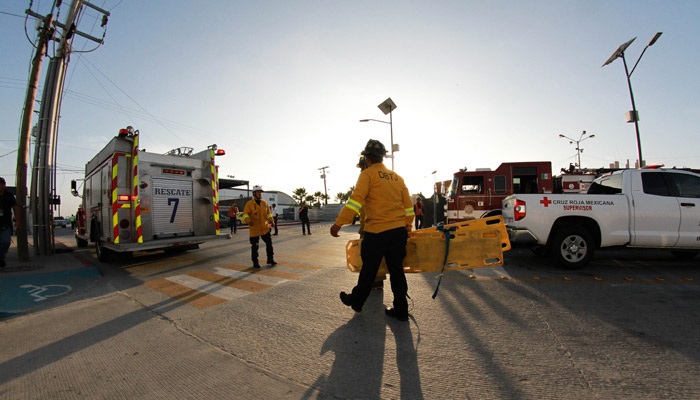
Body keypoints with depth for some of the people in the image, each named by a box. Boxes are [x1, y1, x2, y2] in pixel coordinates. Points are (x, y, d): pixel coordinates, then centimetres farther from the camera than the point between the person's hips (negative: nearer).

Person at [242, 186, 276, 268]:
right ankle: (255, 262, 19)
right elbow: (245, 214, -16)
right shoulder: (249, 204, -8)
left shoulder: (264, 203, 7)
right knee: (254, 246, 4)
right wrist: (249, 220, -36)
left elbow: (268, 213, 14)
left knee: (269, 243, 9)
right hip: (254, 229, -4)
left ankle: (270, 259, 24)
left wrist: (271, 221, -3)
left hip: (265, 228, 4)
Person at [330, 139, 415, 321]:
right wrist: (407, 227, 27)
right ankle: (400, 310, 23)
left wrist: (339, 223, -15)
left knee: (369, 270, 10)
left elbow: (356, 200, -16)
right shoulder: (397, 177, 15)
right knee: (396, 270, 14)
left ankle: (356, 301, 31)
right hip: (399, 230, 6)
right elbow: (408, 205, 17)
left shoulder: (367, 174, -3)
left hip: (377, 231, -5)